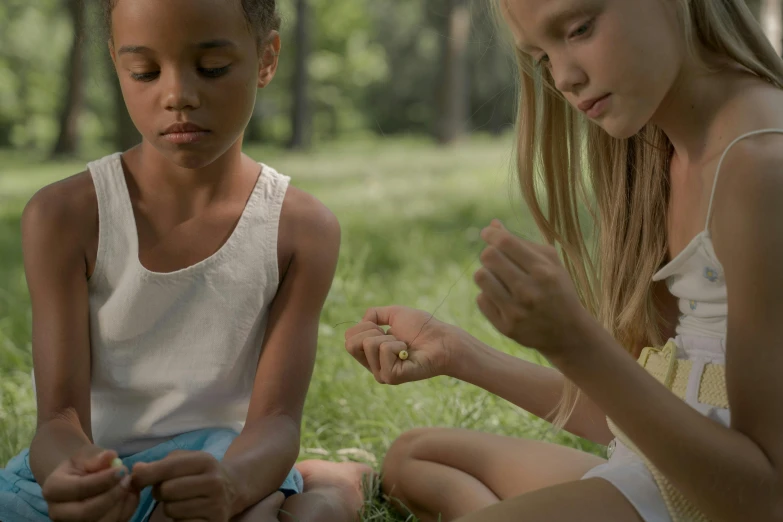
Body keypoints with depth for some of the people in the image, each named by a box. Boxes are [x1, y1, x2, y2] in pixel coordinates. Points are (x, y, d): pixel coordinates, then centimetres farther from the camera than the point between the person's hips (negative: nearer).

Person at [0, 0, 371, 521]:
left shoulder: (302, 228, -10)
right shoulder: (65, 216, -10)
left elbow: (275, 419, -13)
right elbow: (61, 416, -14)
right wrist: (68, 472, -39)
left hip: (224, 458, -2)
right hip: (94, 466, 3)